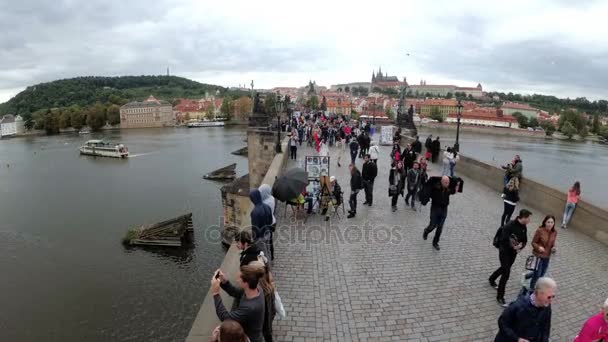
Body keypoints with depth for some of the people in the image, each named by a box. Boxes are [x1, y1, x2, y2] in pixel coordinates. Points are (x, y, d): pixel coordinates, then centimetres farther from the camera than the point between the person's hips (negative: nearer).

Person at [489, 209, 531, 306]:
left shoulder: (524, 228, -2)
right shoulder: (509, 226, -26)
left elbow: (525, 240, 6)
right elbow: (503, 241, -28)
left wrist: (520, 247, -13)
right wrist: (514, 247, -27)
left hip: (514, 253, 8)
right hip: (504, 252, -8)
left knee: (505, 268, 25)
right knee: (506, 273, -7)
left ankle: (492, 279, 52)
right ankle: (500, 296, 3)